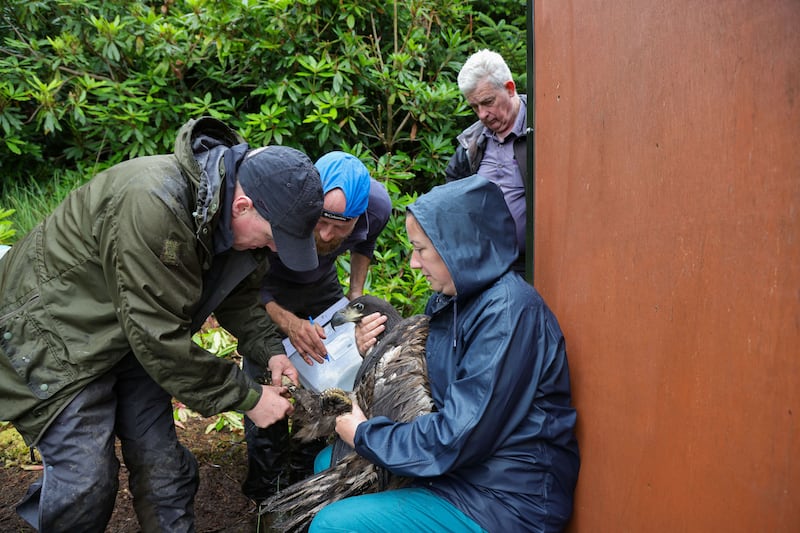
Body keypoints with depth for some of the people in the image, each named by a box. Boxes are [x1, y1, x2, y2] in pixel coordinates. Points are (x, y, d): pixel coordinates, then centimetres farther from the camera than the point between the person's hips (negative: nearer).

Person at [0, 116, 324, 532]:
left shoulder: (234, 214, -10)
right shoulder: (153, 206, -37)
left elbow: (238, 295, 6)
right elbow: (158, 338, -32)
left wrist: (270, 350, -11)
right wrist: (247, 396, -24)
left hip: (131, 330, 7)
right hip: (57, 336, -7)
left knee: (160, 462, 7)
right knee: (85, 481, -6)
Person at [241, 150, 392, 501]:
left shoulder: (378, 206, -27)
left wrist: (356, 295, -3)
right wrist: (286, 321, -41)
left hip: (321, 283, 3)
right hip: (268, 287, -3)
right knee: (263, 377, -12)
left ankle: (311, 466, 23)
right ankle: (268, 484, 9)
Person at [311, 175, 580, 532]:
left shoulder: (508, 312, -25)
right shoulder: (450, 300, 3)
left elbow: (458, 439, -26)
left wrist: (364, 435, -12)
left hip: (506, 502, -9)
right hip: (456, 466, 9)